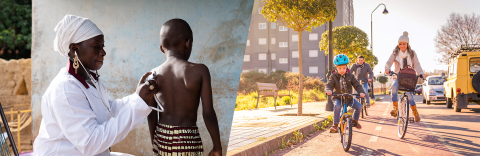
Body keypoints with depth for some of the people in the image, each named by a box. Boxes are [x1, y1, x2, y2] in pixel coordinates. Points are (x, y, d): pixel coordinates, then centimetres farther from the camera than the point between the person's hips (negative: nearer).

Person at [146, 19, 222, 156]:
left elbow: (151, 116, 6)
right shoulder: (199, 71, -11)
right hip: (188, 140, -4)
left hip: (162, 139, 4)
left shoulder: (154, 75, 0)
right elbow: (208, 114, -12)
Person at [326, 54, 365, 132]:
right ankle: (335, 125, -21)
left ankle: (355, 120, 15)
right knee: (337, 106, -34)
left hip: (348, 98, 3)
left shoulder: (350, 76, 0)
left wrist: (361, 92, -25)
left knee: (359, 106, -13)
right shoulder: (333, 76, -5)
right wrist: (328, 90, -41)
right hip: (337, 98, -3)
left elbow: (357, 85, -5)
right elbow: (329, 85, -16)